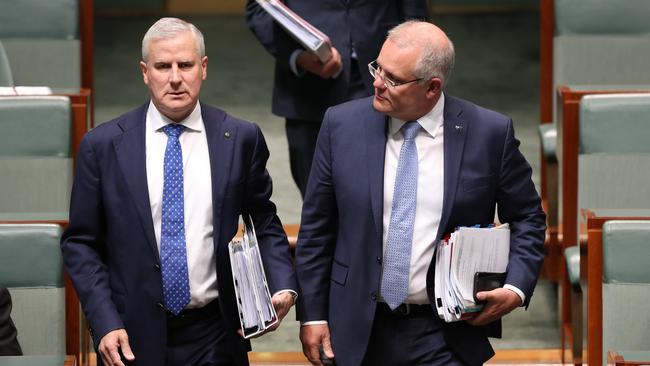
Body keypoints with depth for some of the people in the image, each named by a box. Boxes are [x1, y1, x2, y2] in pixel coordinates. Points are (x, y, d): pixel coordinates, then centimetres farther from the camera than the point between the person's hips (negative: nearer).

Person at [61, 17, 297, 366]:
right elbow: (80, 243, 1)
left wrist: (282, 286, -8)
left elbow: (264, 225, 10)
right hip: (133, 337, -1)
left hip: (215, 336, 1)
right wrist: (105, 323, -10)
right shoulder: (103, 145, -2)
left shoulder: (242, 139, 0)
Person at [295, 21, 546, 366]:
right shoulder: (342, 125, -1)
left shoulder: (490, 133, -5)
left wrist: (516, 289, -9)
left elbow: (526, 218, 6)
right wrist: (312, 315, 2)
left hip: (447, 338, -1)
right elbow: (316, 228, 5)